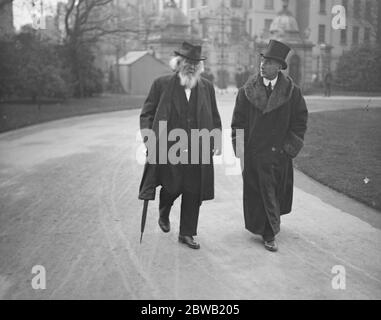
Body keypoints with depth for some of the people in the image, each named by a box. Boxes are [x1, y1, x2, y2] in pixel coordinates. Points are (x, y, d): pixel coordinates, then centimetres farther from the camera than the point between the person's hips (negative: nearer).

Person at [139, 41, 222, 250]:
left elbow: (215, 118, 17)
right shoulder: (162, 84, 1)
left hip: (198, 151, 3)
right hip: (169, 149, -3)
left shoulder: (207, 87, 9)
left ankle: (187, 233, 22)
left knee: (194, 193, 5)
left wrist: (217, 139, 6)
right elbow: (146, 114, 2)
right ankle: (164, 213, 33)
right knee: (172, 187, -3)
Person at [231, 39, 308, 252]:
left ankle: (270, 230, 31)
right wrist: (239, 147, -3)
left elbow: (300, 120, 3)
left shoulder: (292, 91, 0)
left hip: (280, 154, 1)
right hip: (254, 153, -1)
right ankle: (269, 233, 15)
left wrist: (290, 147, -4)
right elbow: (238, 122, 4)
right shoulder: (248, 91, 0)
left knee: (277, 193, 11)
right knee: (260, 193, 2)